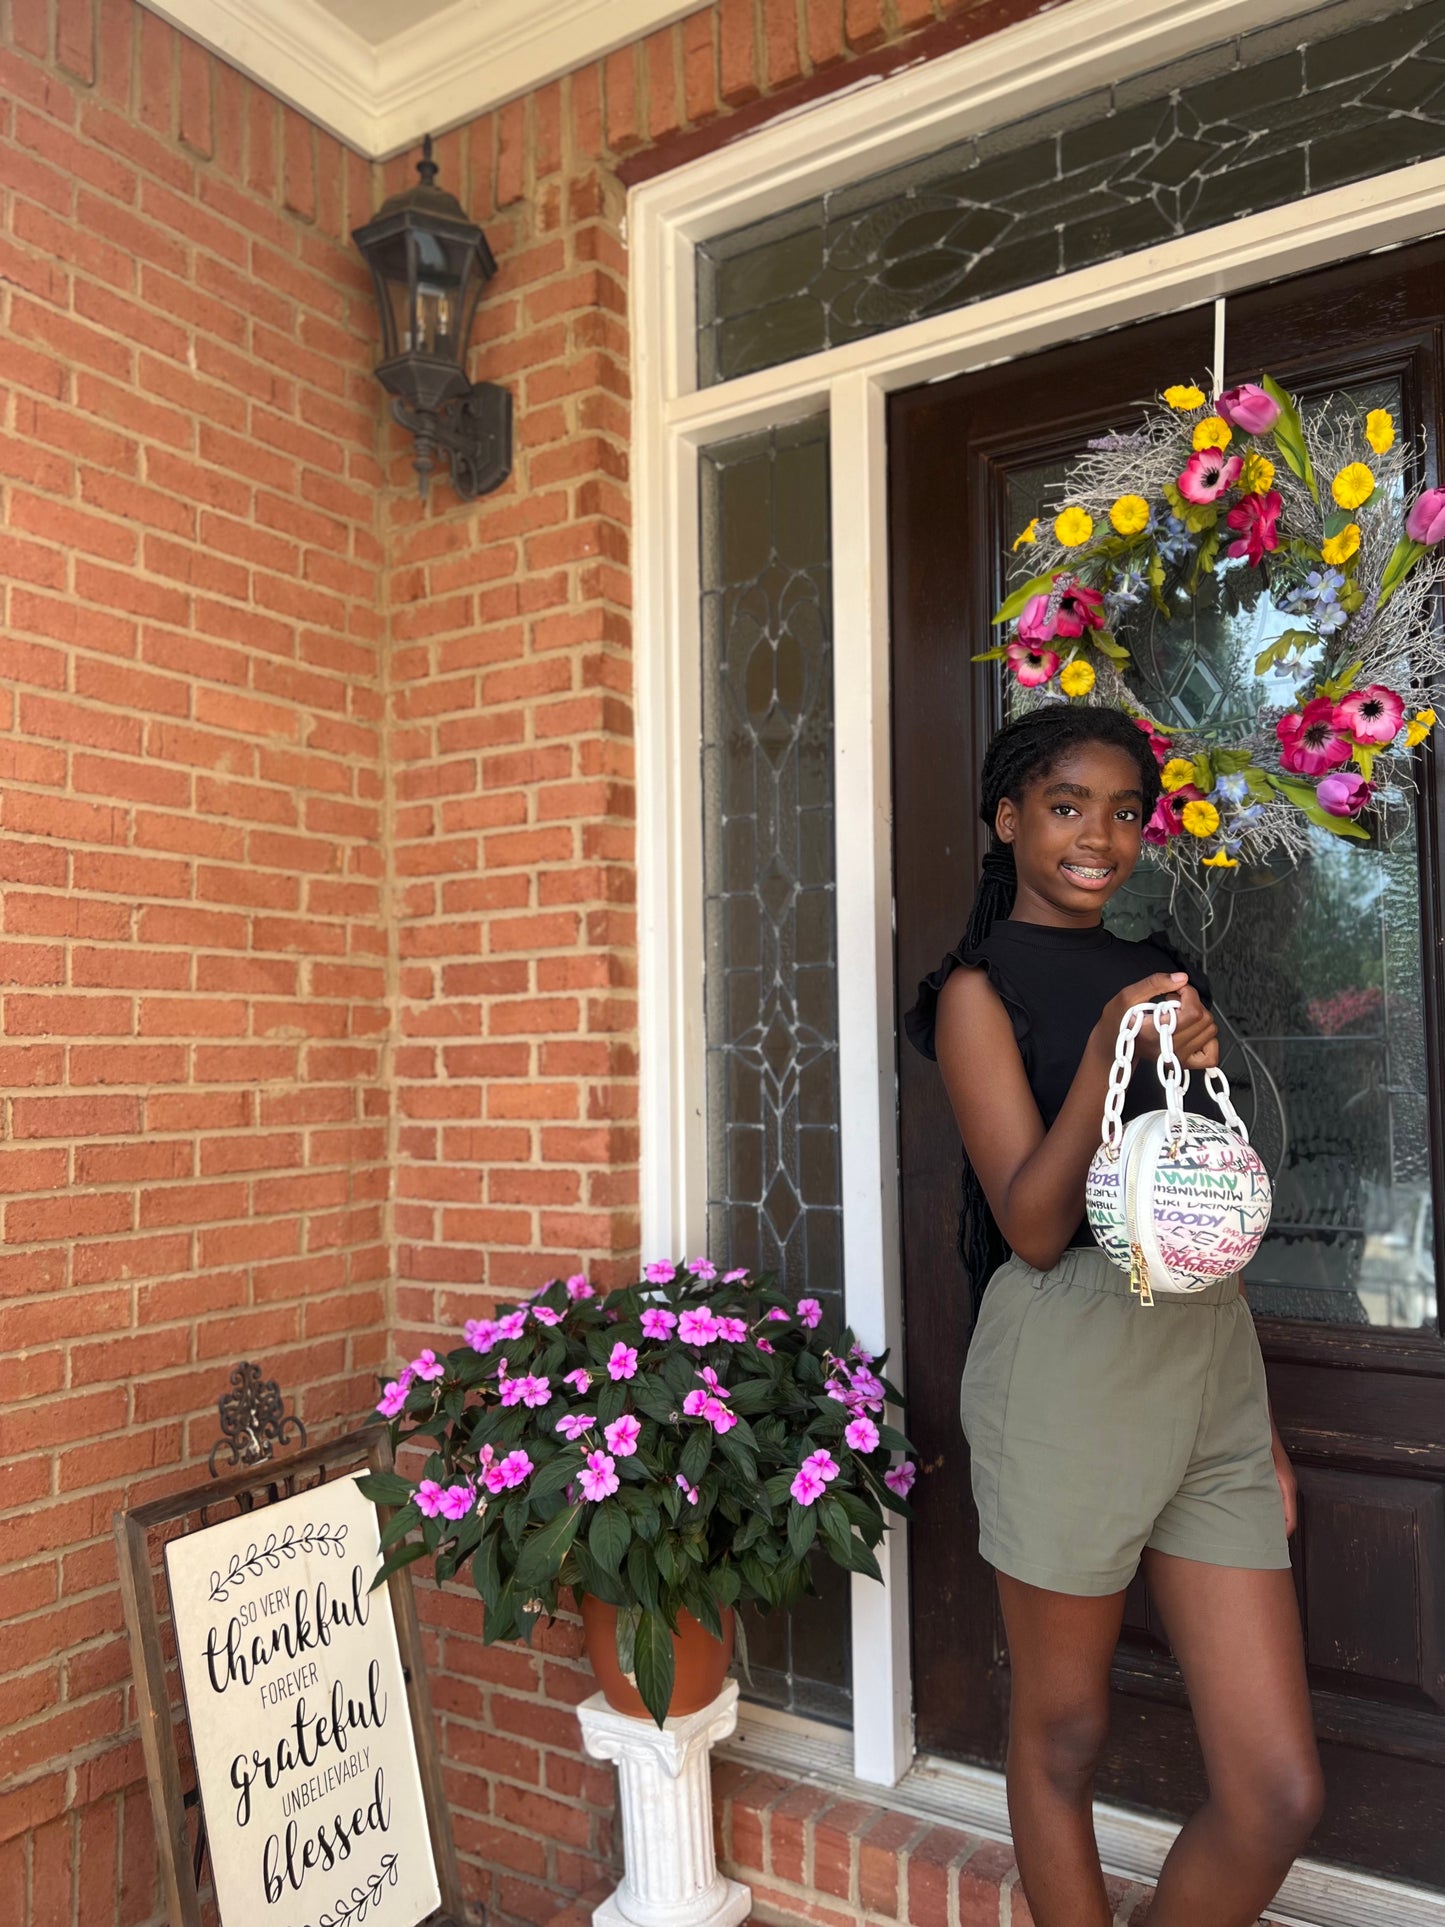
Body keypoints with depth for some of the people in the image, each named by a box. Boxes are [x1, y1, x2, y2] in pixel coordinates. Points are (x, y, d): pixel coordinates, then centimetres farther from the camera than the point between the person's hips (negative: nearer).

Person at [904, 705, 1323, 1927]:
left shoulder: (1158, 978, 15)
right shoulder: (981, 989, -3)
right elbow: (1034, 1229, -11)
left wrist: (1260, 1416, 17)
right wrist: (1108, 1054, -23)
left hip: (1211, 1361, 6)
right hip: (1073, 1364, -5)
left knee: (1282, 1794, 6)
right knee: (1063, 1735, 12)